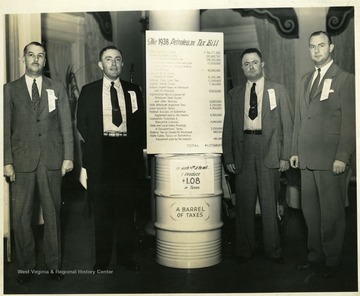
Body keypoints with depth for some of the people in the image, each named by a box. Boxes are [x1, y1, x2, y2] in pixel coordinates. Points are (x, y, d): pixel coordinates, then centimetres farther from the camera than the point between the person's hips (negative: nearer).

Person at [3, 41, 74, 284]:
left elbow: (66, 125, 7)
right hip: (22, 161, 0)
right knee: (21, 216, 3)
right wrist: (7, 161, -4)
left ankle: (54, 264, 17)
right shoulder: (10, 89, 7)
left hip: (52, 160, 1)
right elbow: (6, 128, 3)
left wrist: (68, 156, 0)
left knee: (53, 214, 6)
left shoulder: (57, 89, 10)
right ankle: (26, 266, 17)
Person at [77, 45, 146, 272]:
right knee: (102, 208, 3)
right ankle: (102, 258, 14)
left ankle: (126, 256, 17)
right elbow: (82, 124, 8)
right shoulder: (89, 91, 9)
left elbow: (141, 122, 11)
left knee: (126, 207, 6)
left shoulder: (134, 90, 12)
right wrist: (96, 144, -1)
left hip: (127, 152, 1)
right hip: (100, 153, -1)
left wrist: (138, 147, 0)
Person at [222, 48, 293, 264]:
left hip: (269, 152, -2)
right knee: (244, 204, 6)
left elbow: (287, 124, 3)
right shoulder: (234, 95, 12)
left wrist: (285, 155, -5)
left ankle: (273, 250, 18)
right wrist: (228, 157, 3)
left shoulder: (278, 91, 7)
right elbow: (228, 128, 11)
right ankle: (245, 250, 19)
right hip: (243, 151, 2)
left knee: (270, 204, 3)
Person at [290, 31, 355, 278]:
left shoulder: (345, 79, -2)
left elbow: (350, 121, -8)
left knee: (331, 213, 2)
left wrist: (342, 157, -14)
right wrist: (295, 151, 12)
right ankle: (316, 256, 24)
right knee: (310, 211, 11)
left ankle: (332, 262, 16)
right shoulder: (305, 81, 18)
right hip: (307, 159, 6)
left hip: (331, 160, -6)